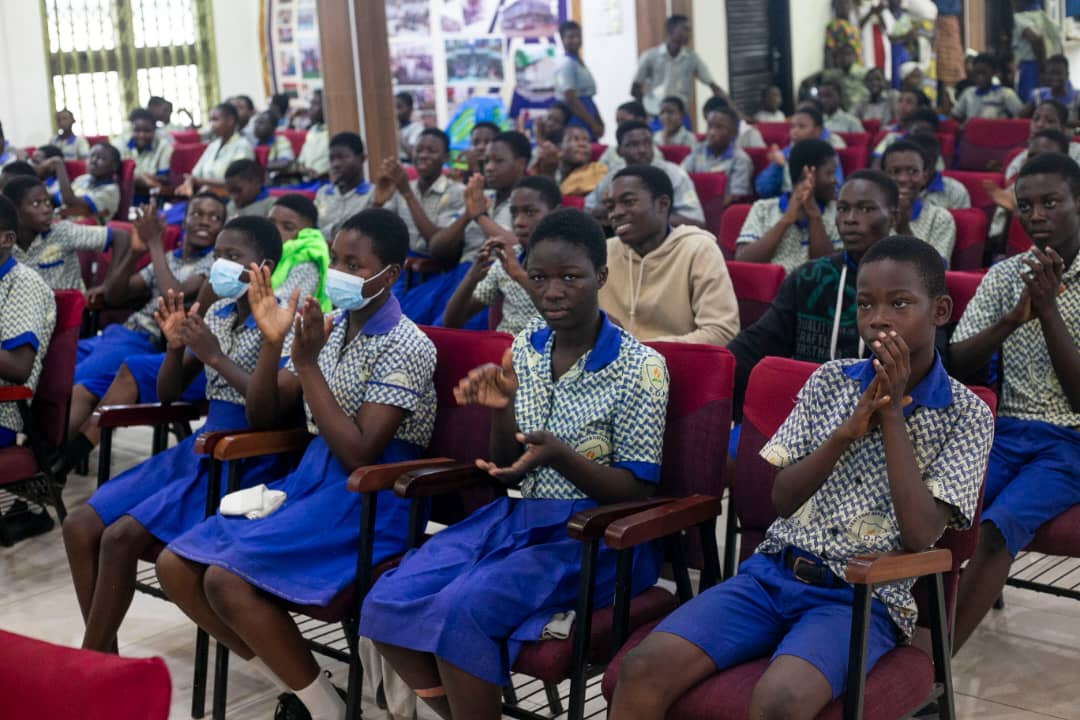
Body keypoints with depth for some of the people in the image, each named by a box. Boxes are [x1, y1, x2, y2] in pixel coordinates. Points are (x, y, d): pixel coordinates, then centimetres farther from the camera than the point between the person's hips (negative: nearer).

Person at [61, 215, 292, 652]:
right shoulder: (217, 313, 11)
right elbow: (169, 395, 15)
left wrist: (216, 357, -21)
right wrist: (175, 345, -5)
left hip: (249, 462, -8)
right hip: (200, 450, 8)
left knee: (121, 537, -21)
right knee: (80, 526, -4)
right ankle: (104, 656, 3)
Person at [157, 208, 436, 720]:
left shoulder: (406, 347, -13)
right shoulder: (327, 324, 8)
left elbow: (359, 456, -21)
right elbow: (263, 419, 9)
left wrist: (307, 363, -20)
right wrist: (272, 341, -7)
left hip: (370, 499, -8)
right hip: (310, 478, 8)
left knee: (227, 580, -24)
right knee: (176, 567, -3)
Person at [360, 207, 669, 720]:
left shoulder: (639, 366, -12)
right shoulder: (526, 346, 5)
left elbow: (636, 491, -11)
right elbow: (512, 470, 9)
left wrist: (561, 456, -28)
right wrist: (500, 409, -12)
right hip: (520, 518, 6)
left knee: (462, 612, -29)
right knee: (386, 606, -11)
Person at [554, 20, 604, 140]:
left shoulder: (580, 63, 16)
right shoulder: (566, 64, -12)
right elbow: (571, 99, -19)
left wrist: (599, 122, 14)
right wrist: (593, 124, -18)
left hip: (587, 122, 10)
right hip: (576, 123, -10)